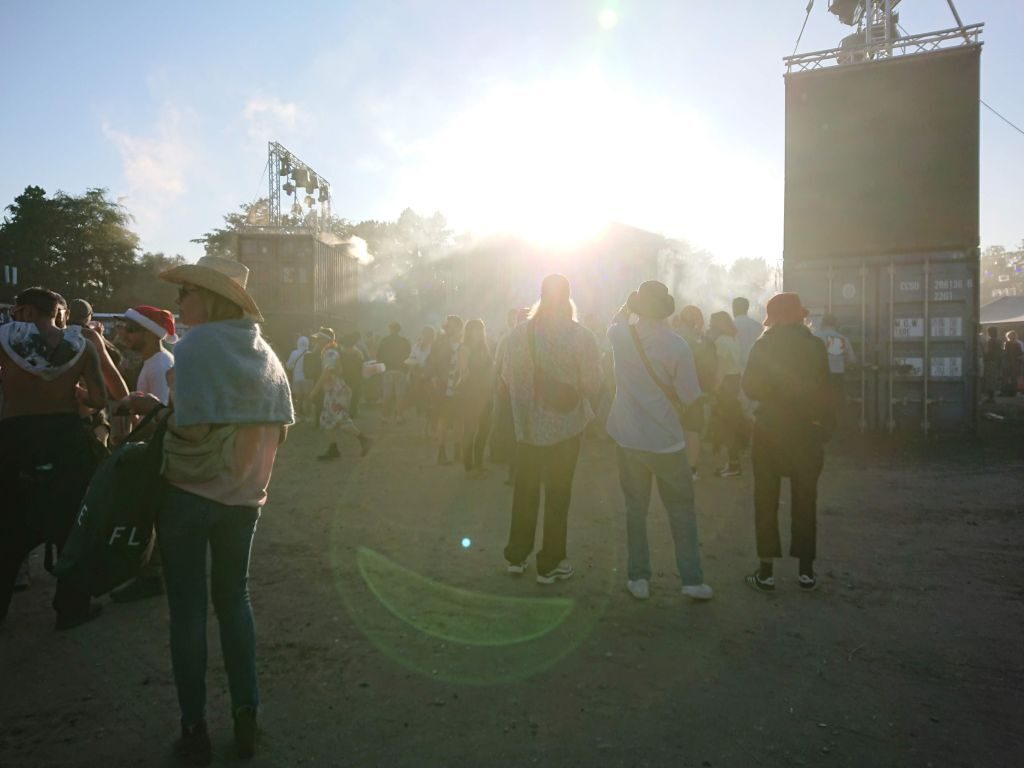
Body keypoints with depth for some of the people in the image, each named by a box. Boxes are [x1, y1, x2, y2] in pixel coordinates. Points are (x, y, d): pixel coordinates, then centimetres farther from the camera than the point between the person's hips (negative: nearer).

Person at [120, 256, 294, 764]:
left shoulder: (195, 345, -13)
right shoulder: (263, 350, 3)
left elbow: (192, 427, -21)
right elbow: (280, 430, 3)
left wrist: (154, 409, -3)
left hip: (189, 493, -4)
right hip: (243, 496, 5)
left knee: (188, 607, 9)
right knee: (234, 598, 17)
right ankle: (246, 718, 23)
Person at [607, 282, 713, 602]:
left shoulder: (621, 336, -6)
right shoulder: (677, 346, -14)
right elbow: (690, 398, -9)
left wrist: (628, 304, 32)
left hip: (628, 438, 3)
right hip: (665, 440, -2)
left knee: (635, 508, 14)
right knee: (681, 509, 12)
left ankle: (638, 578, 19)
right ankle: (692, 579, 17)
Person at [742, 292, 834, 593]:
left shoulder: (763, 346, -5)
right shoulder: (815, 345, -1)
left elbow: (750, 388, -6)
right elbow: (824, 390, -1)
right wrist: (826, 425, 7)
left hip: (769, 430, -1)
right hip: (805, 431, 2)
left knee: (766, 501, 5)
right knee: (805, 501, 10)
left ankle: (766, 572, 6)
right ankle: (806, 571, 14)